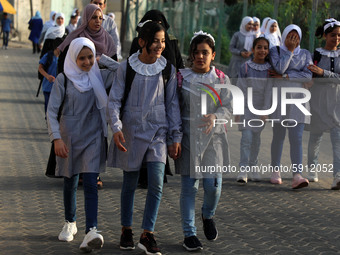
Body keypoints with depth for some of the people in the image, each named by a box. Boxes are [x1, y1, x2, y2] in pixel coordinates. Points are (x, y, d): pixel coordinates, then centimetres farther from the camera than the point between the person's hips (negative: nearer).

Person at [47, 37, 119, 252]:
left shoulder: (100, 77, 2)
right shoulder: (63, 79, -4)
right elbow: (52, 111, -6)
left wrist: (102, 58, -5)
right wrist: (56, 138, -17)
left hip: (93, 137, 0)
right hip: (69, 136, 0)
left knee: (90, 183, -13)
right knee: (70, 183, 13)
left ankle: (91, 232, -24)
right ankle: (70, 224, 35)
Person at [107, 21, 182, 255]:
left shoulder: (167, 69, 1)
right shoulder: (126, 67, -4)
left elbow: (173, 104, 6)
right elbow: (114, 100, -3)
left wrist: (176, 136, 3)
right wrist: (116, 127, -17)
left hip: (158, 131, 1)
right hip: (132, 130, -1)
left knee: (156, 183, -9)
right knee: (130, 183, 9)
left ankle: (147, 235, -3)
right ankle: (126, 230, 23)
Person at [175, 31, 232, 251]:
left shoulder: (221, 79, 6)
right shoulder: (182, 77, 3)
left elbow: (228, 109, 2)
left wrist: (214, 116, -19)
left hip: (213, 138, 1)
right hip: (188, 137, -1)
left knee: (213, 184, -5)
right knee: (189, 187, -1)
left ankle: (208, 215, 28)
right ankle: (189, 233, 9)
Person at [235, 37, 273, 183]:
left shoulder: (269, 69, -1)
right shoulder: (245, 68, -5)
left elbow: (268, 91, -3)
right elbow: (240, 90, -4)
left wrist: (265, 111, -8)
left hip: (260, 108, 2)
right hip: (246, 106, -2)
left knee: (256, 138, 10)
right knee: (247, 136, -12)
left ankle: (252, 168, 22)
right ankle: (243, 170, -13)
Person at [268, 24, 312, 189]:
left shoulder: (305, 54, 10)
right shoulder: (275, 51, 4)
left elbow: (308, 76, -5)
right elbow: (280, 68, -14)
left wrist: (284, 76, -10)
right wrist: (290, 50, -9)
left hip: (297, 99, 1)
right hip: (279, 98, -1)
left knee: (296, 138, -9)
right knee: (278, 136, 5)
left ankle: (297, 176, -19)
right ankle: (275, 171, 22)